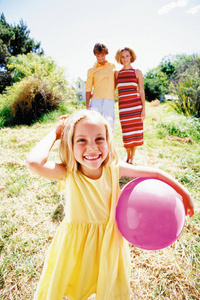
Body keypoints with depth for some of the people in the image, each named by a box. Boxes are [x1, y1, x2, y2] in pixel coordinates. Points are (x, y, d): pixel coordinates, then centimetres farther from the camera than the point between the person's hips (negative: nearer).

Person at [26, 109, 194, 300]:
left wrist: (184, 193, -2)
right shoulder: (67, 173, -25)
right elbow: (34, 162, -44)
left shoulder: (114, 168, -20)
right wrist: (55, 133, -30)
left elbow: (155, 174, -10)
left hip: (108, 240, 2)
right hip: (76, 242, -1)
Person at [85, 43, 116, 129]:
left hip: (109, 101, 2)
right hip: (96, 102, -2)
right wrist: (87, 105, -4)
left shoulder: (112, 66, 13)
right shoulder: (91, 70, 5)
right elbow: (88, 89, 2)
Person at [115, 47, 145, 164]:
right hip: (123, 106, 1)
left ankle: (131, 158, 16)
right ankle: (128, 156, 25)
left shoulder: (137, 72, 7)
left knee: (135, 132, 1)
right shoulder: (117, 73, 12)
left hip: (136, 105, -1)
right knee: (126, 133, 2)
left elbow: (141, 92, 5)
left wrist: (143, 109, -2)